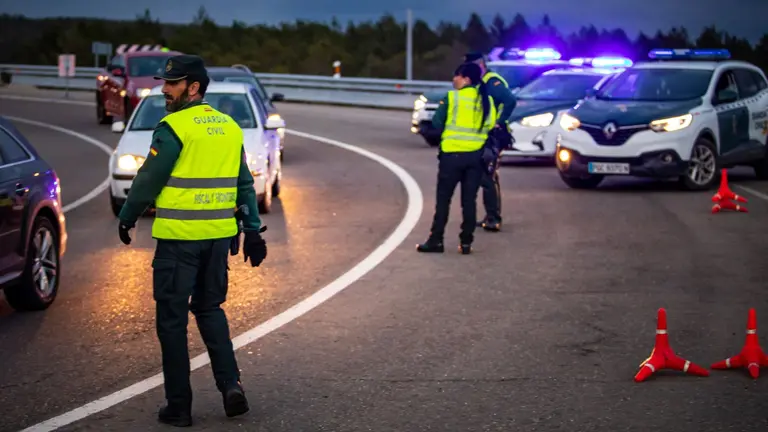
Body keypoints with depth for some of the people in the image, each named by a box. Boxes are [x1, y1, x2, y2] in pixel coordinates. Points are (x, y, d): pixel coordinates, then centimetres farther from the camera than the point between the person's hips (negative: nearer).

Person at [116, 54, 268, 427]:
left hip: (179, 238, -6)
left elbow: (148, 180, -9)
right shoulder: (229, 127, 10)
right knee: (210, 308, 20)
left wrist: (126, 219, 5)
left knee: (172, 317, 4)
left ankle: (179, 405, 7)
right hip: (218, 235, 6)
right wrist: (253, 230, 14)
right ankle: (231, 384, 6)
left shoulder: (174, 128, -11)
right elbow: (245, 184, 12)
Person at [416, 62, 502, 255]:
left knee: (443, 199, 4)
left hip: (452, 154, -4)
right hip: (476, 156, 4)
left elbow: (436, 123, -6)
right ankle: (466, 242, 8)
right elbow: (491, 126, 8)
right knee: (469, 200, 8)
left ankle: (436, 240, 4)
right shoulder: (487, 100, 5)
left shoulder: (451, 98, -9)